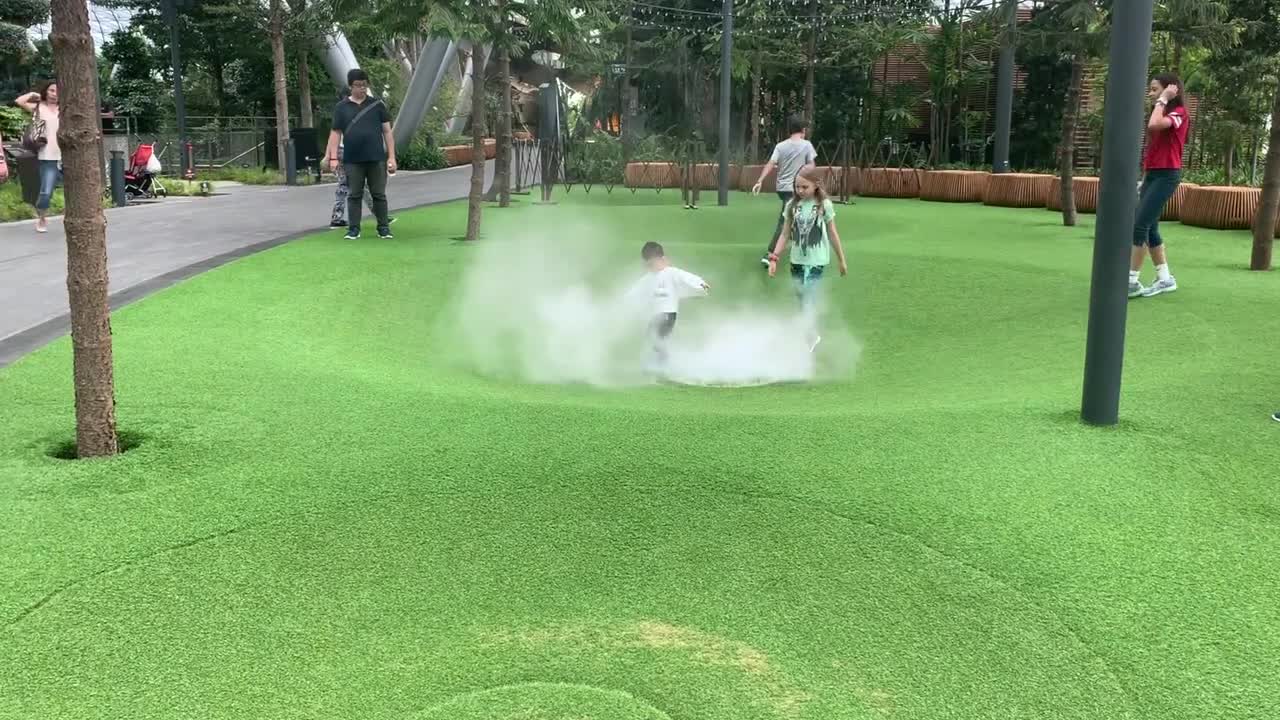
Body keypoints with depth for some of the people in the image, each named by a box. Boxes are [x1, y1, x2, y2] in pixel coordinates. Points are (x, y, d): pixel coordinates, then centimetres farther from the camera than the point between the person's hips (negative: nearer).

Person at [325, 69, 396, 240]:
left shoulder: (377, 105, 5)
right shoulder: (341, 107, 6)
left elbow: (387, 131, 5)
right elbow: (336, 133, 7)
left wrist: (391, 157, -1)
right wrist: (333, 157, -2)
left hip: (377, 159, 0)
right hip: (352, 160, 0)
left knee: (379, 194, 3)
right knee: (354, 195, 4)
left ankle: (384, 228, 11)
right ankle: (353, 229, 9)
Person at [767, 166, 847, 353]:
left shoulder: (824, 205, -6)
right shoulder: (792, 205, 0)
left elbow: (833, 234, 2)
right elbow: (785, 234, 5)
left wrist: (842, 260, 7)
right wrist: (774, 258, -2)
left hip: (816, 260, -4)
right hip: (797, 259, 4)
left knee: (808, 297, -13)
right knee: (802, 297, 11)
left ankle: (809, 339, -9)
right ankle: (812, 335, 27)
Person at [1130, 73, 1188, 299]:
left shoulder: (1178, 113, -8)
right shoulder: (1162, 114, 19)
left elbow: (1154, 125, -30)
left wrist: (1163, 100, -16)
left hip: (1166, 175, -9)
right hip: (1152, 175, 9)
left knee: (1139, 226, -14)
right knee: (1149, 228, 8)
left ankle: (1132, 281, -12)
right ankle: (1165, 279, 16)